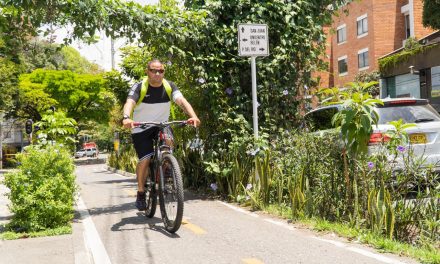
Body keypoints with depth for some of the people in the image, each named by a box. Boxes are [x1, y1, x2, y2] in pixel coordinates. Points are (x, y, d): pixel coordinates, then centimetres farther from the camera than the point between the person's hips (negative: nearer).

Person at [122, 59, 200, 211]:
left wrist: (193, 116, -41)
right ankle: (141, 193, 4)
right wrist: (126, 117, -54)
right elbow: (129, 103, -32)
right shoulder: (139, 87, -15)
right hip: (141, 129, -2)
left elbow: (182, 101, -22)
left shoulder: (169, 86, -8)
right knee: (145, 159, -17)